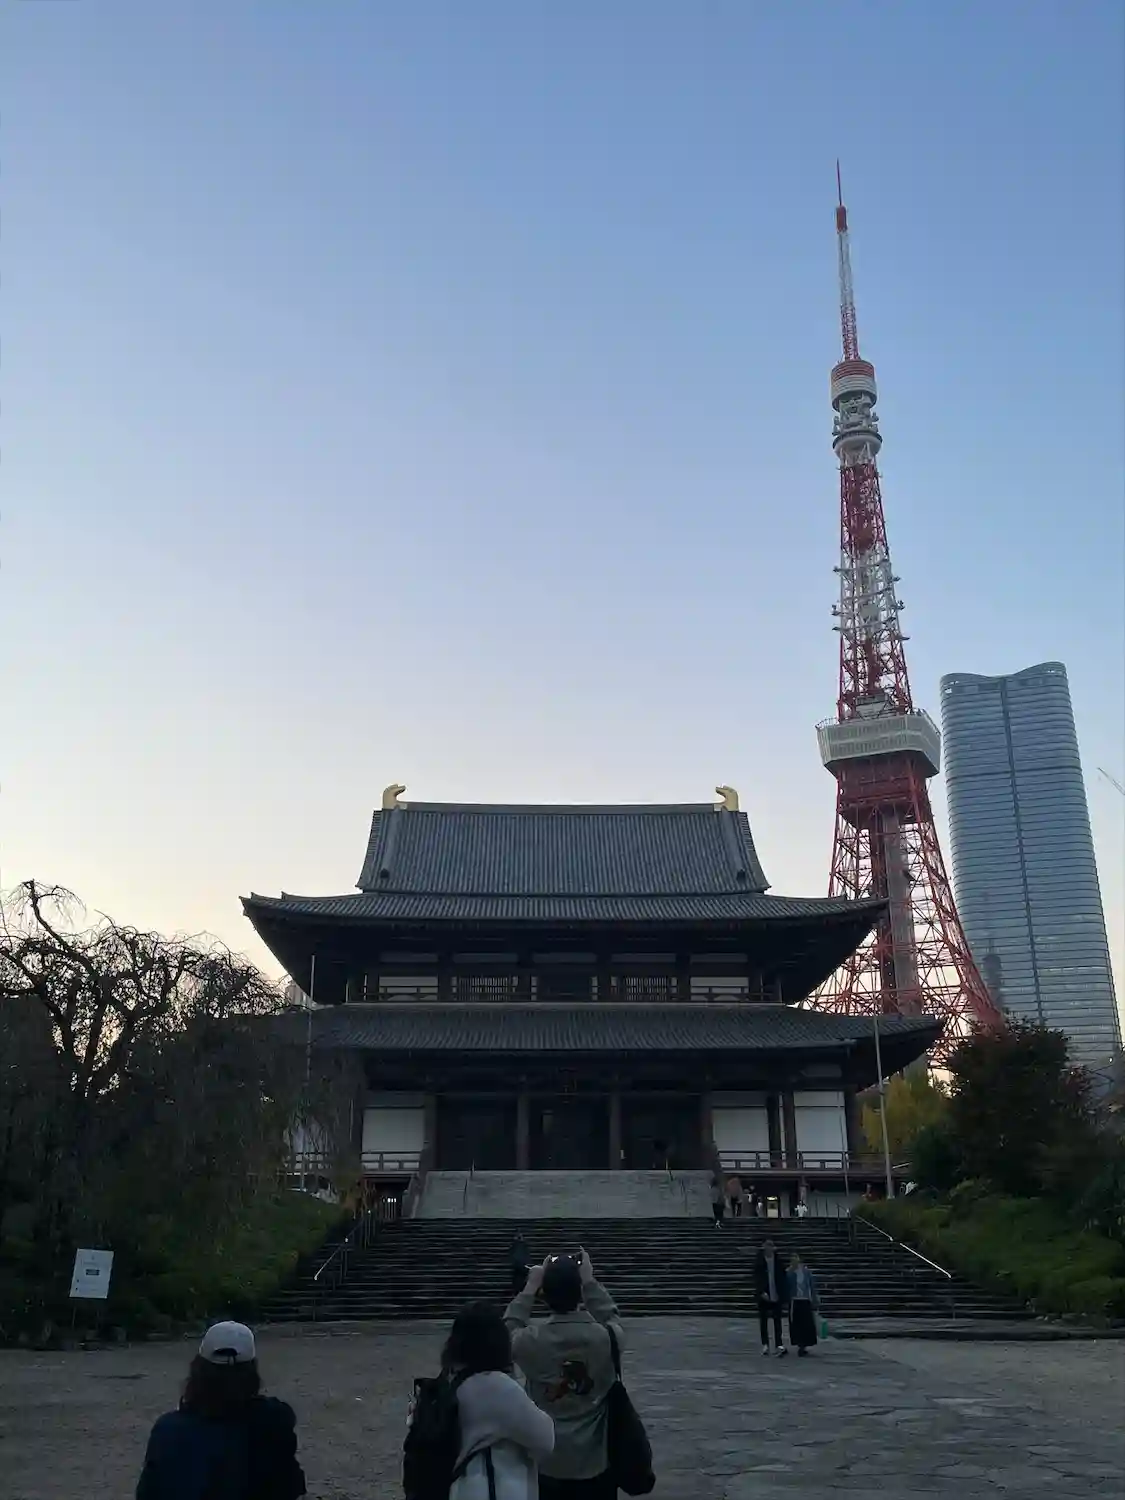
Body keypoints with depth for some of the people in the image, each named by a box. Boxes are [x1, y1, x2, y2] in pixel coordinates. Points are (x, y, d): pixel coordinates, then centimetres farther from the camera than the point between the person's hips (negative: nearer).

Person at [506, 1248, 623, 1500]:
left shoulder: (531, 1341, -18)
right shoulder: (605, 1337, -17)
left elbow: (509, 1329, 6)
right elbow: (611, 1318, 8)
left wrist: (529, 1288, 6)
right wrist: (590, 1282, 8)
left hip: (547, 1464, 0)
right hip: (596, 1463, 0)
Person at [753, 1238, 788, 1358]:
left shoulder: (779, 1261, -2)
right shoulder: (759, 1261, -4)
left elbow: (783, 1279, 2)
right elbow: (757, 1278, -7)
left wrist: (784, 1297, 0)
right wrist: (761, 1292, -21)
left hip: (776, 1295, 0)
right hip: (763, 1296, 0)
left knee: (777, 1320, -4)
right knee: (763, 1320, 7)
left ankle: (779, 1345, -7)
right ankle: (765, 1344, 17)